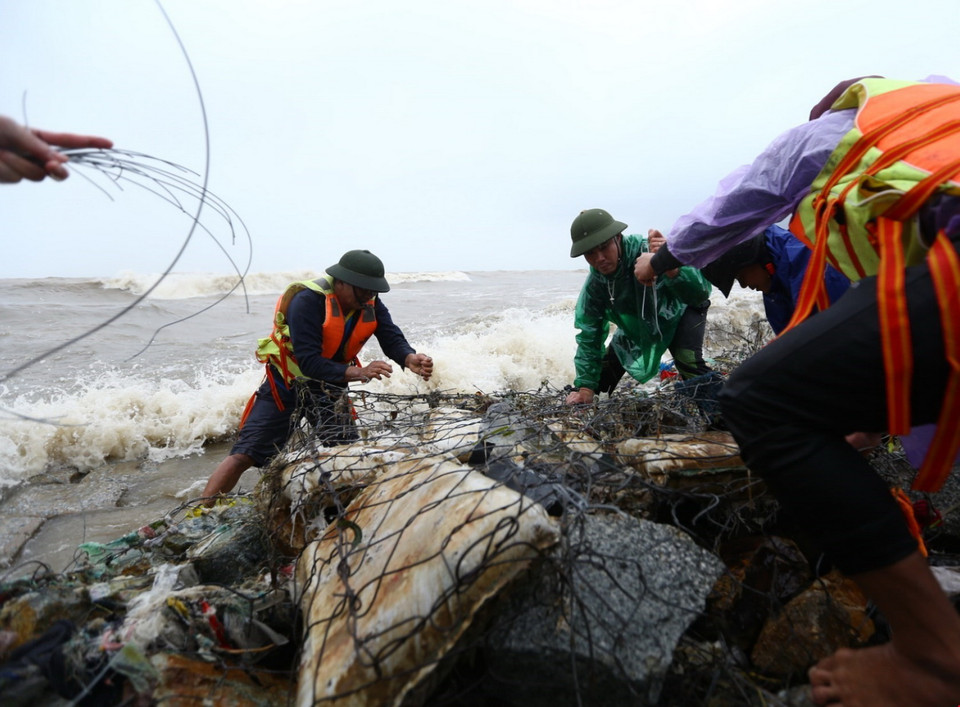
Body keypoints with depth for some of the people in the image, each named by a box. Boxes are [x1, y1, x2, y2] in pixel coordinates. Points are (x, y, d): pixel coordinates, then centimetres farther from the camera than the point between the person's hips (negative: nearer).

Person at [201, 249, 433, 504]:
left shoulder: (370, 302, -10)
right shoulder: (308, 300, -28)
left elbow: (392, 338, -18)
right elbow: (308, 361, -35)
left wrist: (409, 359, -40)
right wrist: (357, 373, -46)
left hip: (329, 387, 5)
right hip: (286, 385, -5)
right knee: (244, 455, -6)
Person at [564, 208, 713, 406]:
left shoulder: (648, 252, -40)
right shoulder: (594, 285, -23)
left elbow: (700, 293, -48)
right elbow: (589, 336, -14)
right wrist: (586, 388, -17)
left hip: (679, 310, -4)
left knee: (688, 361, -29)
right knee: (606, 366, 3)